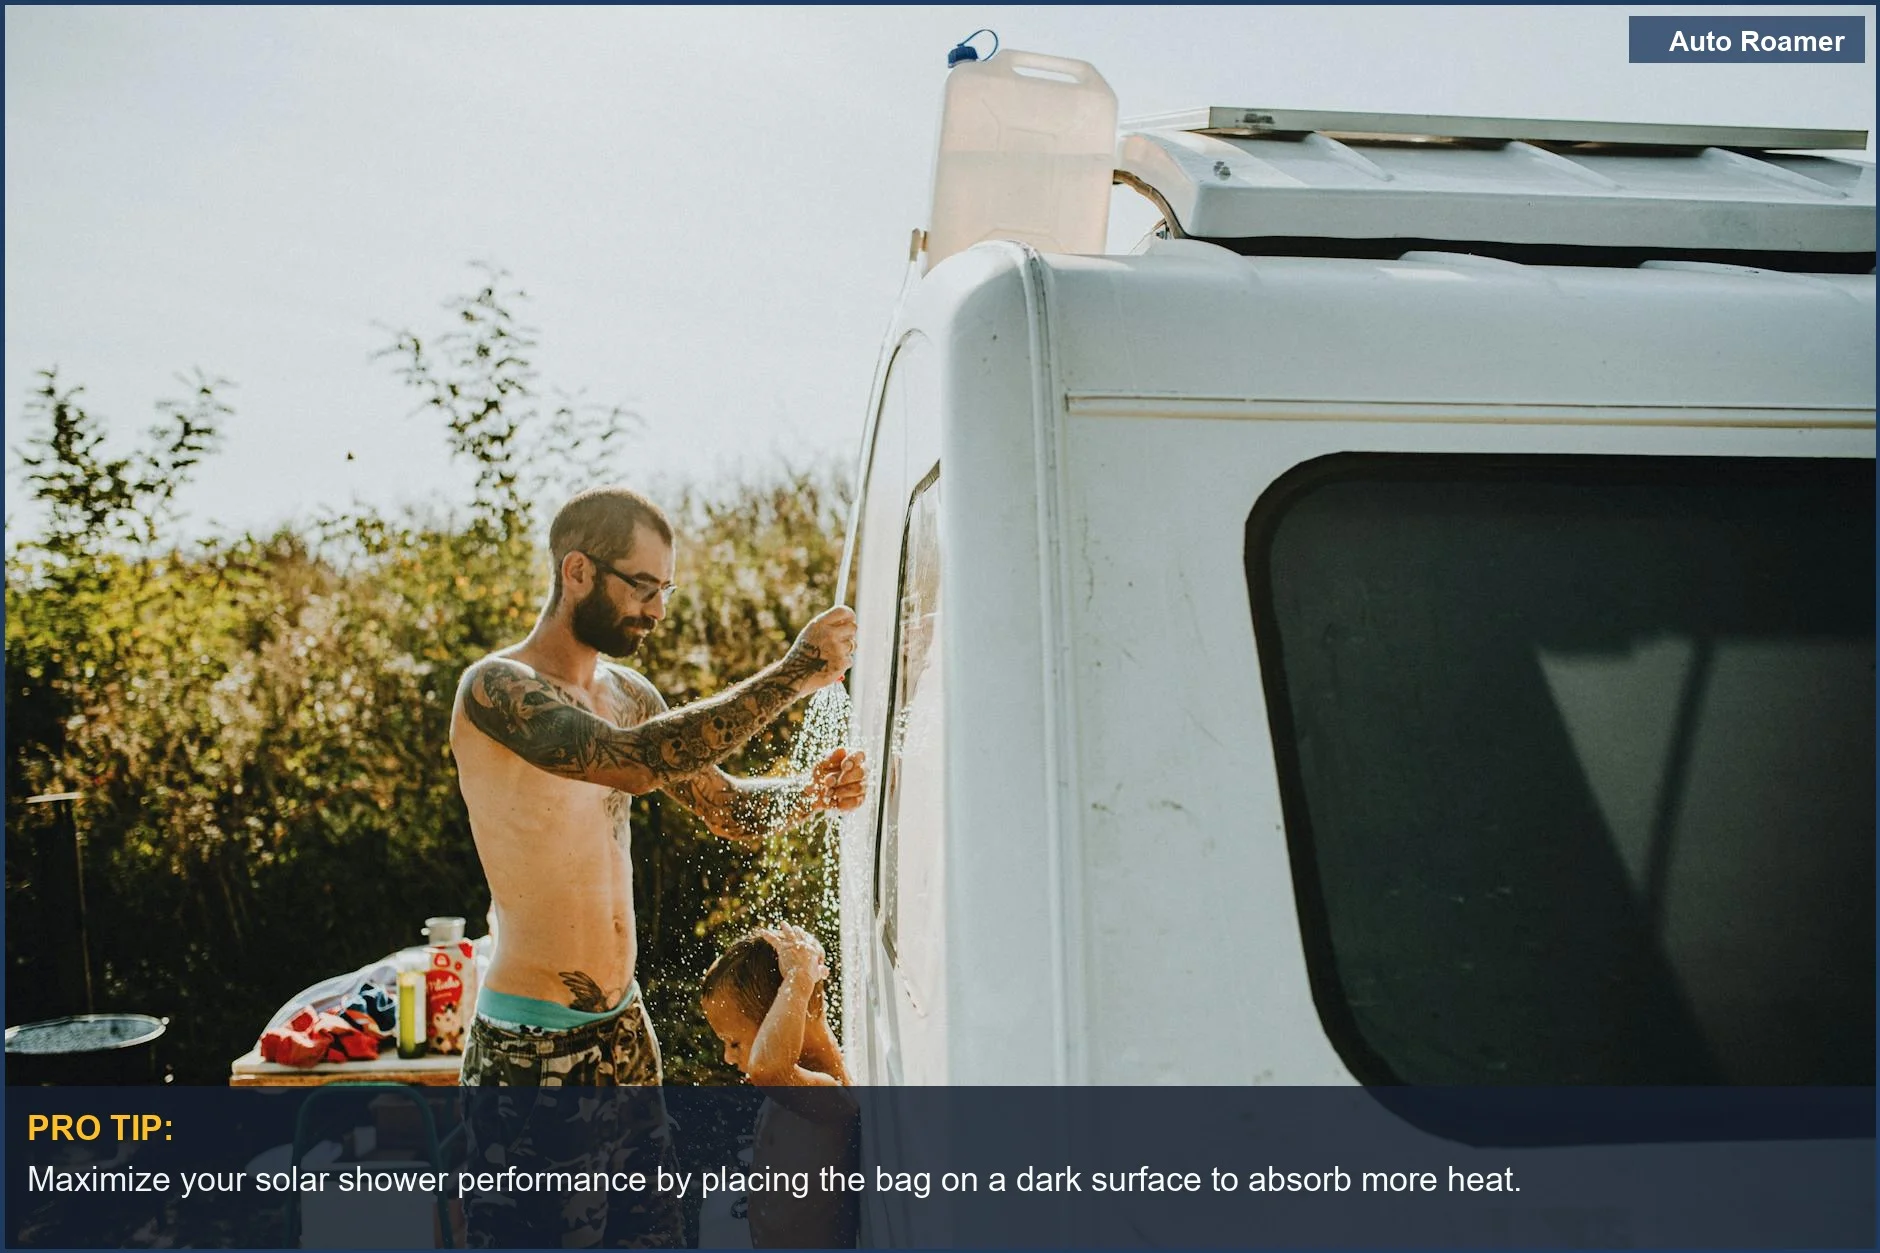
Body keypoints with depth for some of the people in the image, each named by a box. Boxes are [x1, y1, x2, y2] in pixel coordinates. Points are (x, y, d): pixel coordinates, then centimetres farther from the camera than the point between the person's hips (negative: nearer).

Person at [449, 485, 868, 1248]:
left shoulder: (629, 694, 10)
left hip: (625, 1034, 8)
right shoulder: (496, 691, -16)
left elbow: (728, 808, 16)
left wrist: (808, 794, -6)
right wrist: (793, 674, -28)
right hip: (531, 1051, -8)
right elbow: (634, 761, -32)